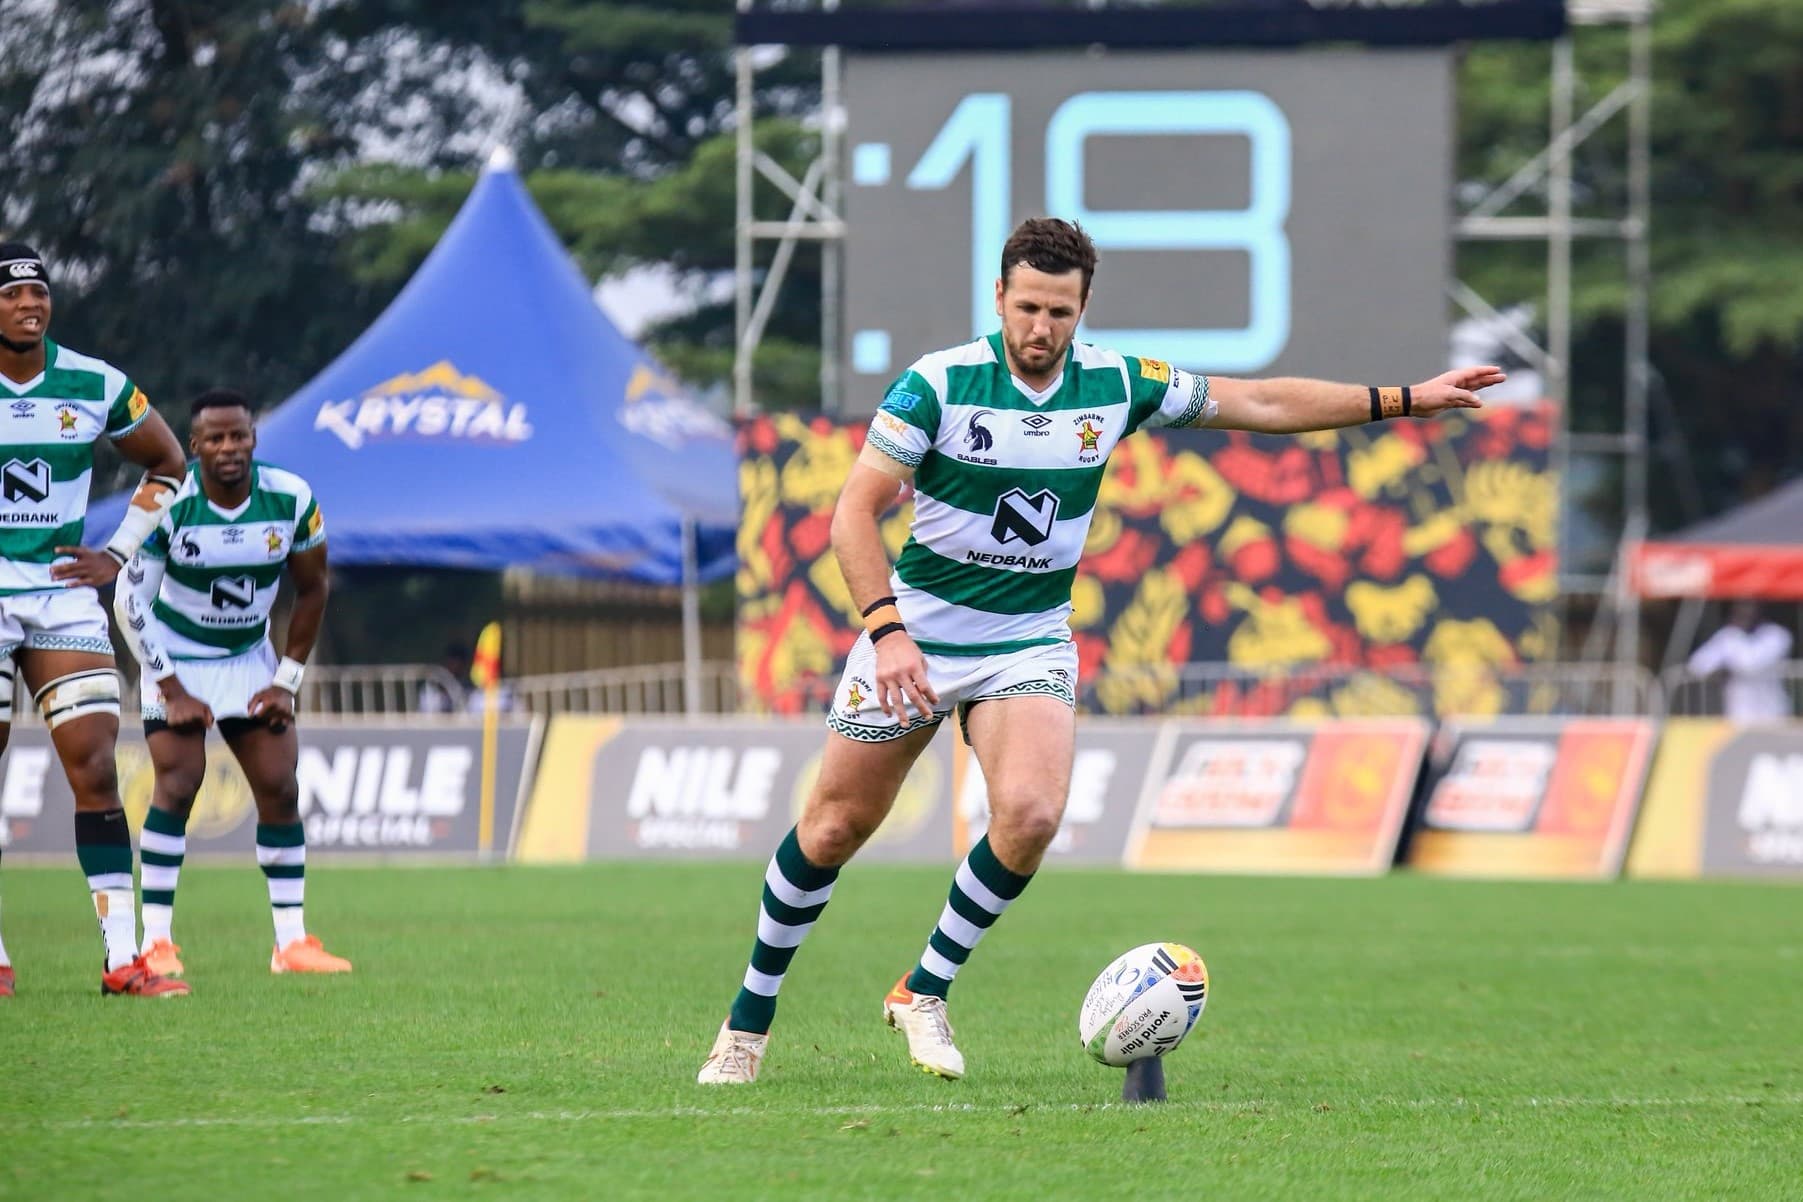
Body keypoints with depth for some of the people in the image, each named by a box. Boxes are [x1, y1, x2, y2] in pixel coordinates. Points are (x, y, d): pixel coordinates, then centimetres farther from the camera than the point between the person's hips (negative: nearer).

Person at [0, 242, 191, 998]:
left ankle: (123, 957, -6)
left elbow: (166, 463, 17)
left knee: (96, 770, -6)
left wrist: (119, 553, 7)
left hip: (64, 600, 2)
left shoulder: (96, 387, 1)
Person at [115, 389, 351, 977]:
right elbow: (130, 602, -15)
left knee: (280, 789, -4)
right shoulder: (169, 504, -22)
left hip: (250, 659, 3)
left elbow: (311, 590, 0)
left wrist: (287, 681, -3)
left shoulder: (291, 499, -14)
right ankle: (157, 943, -13)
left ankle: (292, 940, 2)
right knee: (177, 784, -16)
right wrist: (172, 691, -16)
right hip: (175, 658, -3)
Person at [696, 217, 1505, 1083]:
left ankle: (925, 992, -4)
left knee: (1031, 815, -23)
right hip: (915, 633, -2)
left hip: (1031, 644, 2)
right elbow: (856, 510, -16)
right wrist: (887, 631, -29)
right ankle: (748, 1020, 22)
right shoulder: (938, 384, -16)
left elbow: (1259, 403, 6)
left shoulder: (1117, 386, -4)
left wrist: (1406, 401, 5)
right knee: (833, 829, 3)